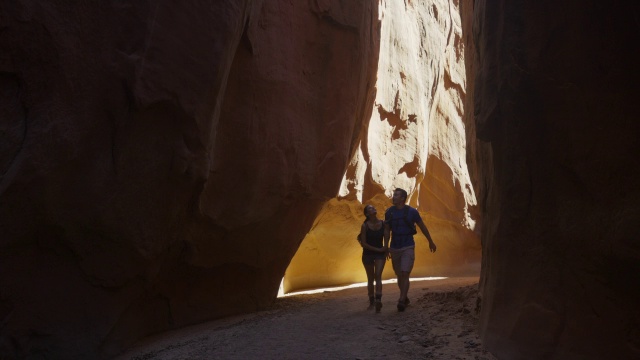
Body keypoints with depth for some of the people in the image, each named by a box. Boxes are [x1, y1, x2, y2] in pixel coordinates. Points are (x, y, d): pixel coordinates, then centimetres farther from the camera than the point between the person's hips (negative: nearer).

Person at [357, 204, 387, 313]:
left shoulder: (383, 224, -5)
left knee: (378, 276, -16)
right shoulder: (365, 226, -12)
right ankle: (371, 301, 24)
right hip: (368, 254, 0)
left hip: (380, 253, 1)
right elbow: (363, 243, -12)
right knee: (370, 279, 10)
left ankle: (378, 301, -23)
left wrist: (386, 250, 3)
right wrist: (377, 249, -16)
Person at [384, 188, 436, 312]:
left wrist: (431, 242, 12)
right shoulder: (389, 212, -2)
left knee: (405, 274, -14)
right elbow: (387, 230, 6)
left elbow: (422, 227, 4)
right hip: (394, 248, 3)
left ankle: (401, 301, -15)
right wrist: (386, 247, 4)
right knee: (399, 276, 12)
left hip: (408, 248, -3)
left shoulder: (412, 212, -9)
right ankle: (405, 298, 29)